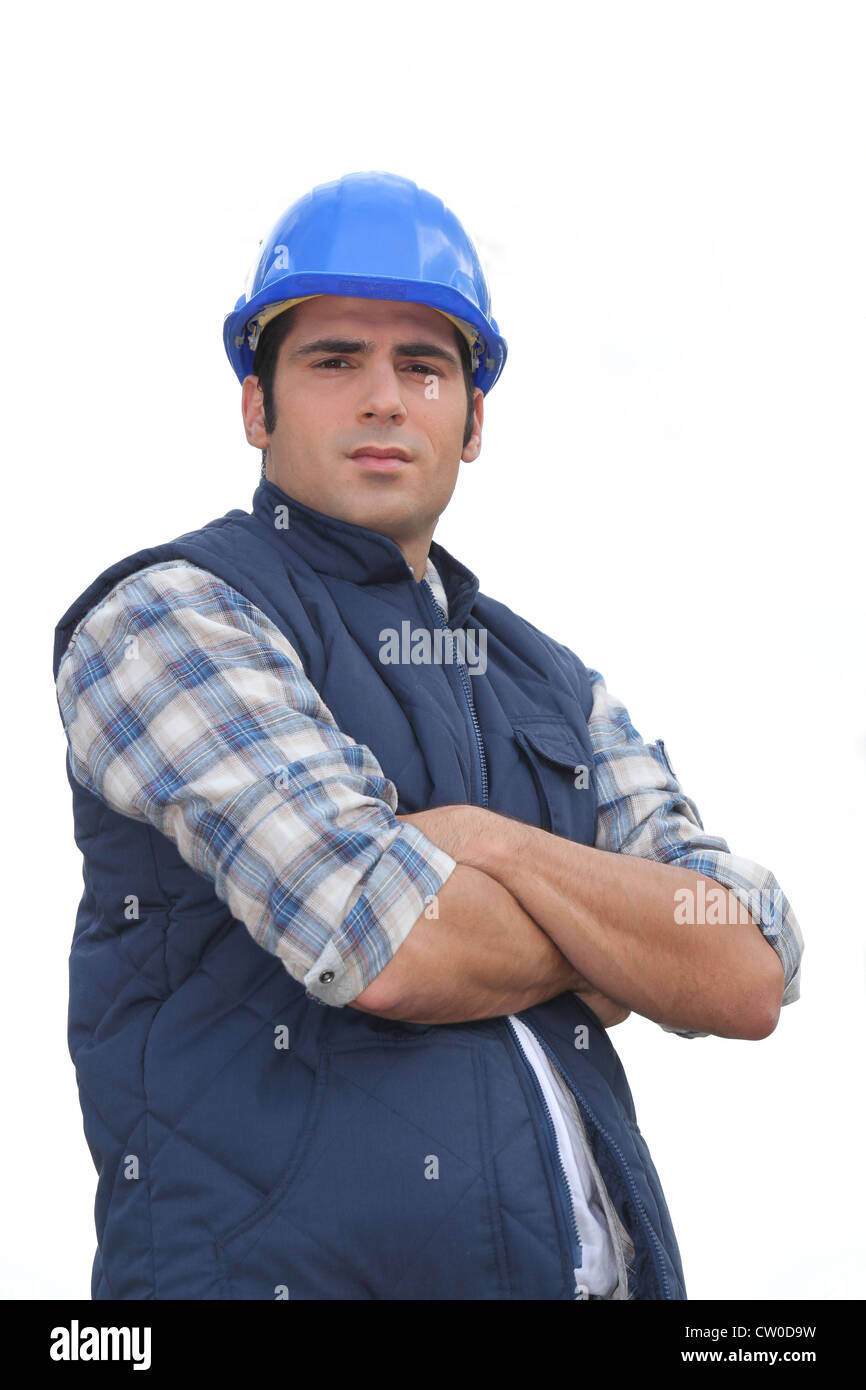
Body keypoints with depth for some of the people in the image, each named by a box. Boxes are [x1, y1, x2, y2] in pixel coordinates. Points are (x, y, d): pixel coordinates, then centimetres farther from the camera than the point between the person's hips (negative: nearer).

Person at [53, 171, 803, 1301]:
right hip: (290, 1262, -5)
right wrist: (612, 929, 0)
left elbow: (748, 980, 1)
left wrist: (488, 846, -11)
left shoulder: (553, 688, 14)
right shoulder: (166, 615, -5)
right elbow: (391, 949, -18)